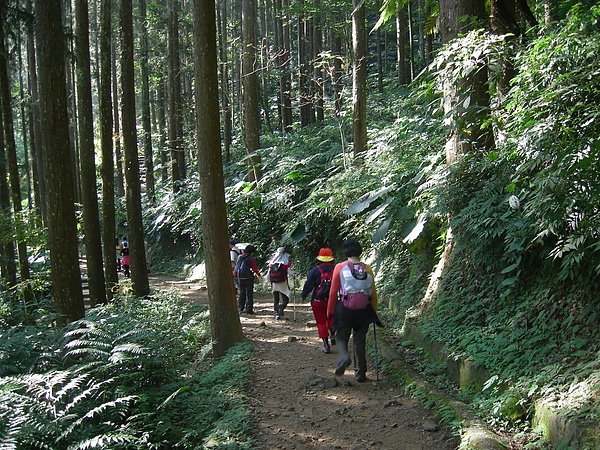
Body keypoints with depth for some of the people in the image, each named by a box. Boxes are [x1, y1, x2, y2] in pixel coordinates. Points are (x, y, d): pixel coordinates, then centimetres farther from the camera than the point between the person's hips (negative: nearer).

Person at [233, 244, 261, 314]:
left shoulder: (239, 257, 7)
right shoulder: (251, 258, -10)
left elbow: (236, 267, 12)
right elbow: (254, 269, -8)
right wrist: (259, 274, 8)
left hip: (239, 277, 6)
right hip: (248, 277, -6)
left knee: (241, 292, 17)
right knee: (249, 293, 1)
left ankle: (241, 308, 21)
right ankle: (249, 309, 0)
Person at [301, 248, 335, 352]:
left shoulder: (315, 270, -9)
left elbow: (308, 285, -6)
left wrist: (304, 296, 8)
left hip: (318, 301, -3)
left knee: (321, 323, 5)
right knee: (330, 319, 26)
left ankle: (326, 346, 3)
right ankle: (333, 335, 6)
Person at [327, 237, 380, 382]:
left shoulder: (340, 267, -5)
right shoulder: (367, 269, 1)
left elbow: (333, 291, -4)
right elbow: (373, 293, 4)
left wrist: (330, 311, 4)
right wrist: (374, 311, 15)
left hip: (344, 309, -2)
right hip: (363, 310, 2)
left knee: (341, 337, 11)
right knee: (360, 341, 15)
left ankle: (344, 356, -20)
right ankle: (360, 373, 18)